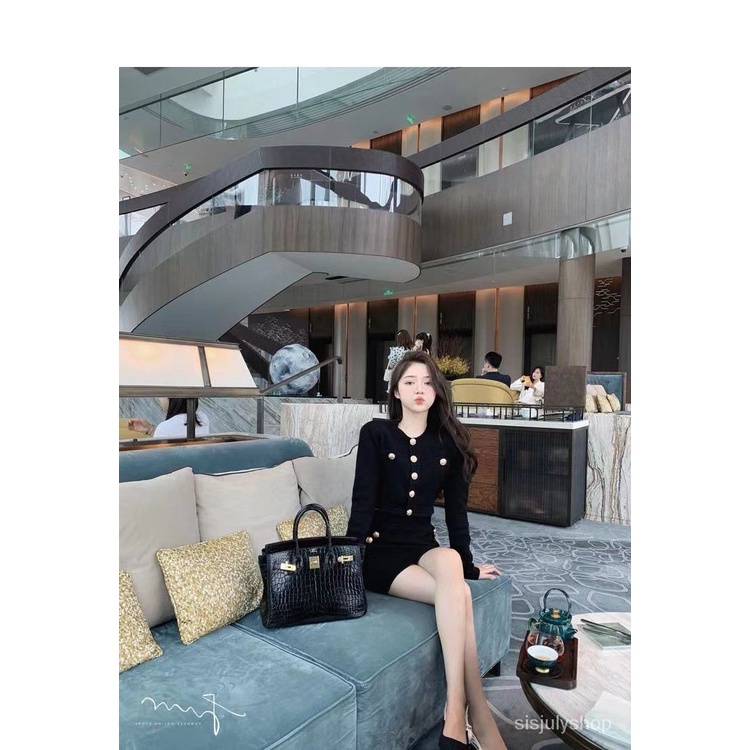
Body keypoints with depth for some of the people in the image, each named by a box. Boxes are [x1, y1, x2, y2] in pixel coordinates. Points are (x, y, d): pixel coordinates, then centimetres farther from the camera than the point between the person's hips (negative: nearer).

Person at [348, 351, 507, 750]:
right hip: (380, 550, -3)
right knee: (458, 595, -29)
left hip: (424, 547, 3)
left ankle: (455, 717, -31)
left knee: (449, 562, -34)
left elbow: (456, 510, 11)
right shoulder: (376, 433, -3)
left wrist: (467, 565, 13)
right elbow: (363, 502, -8)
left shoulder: (448, 442, 7)